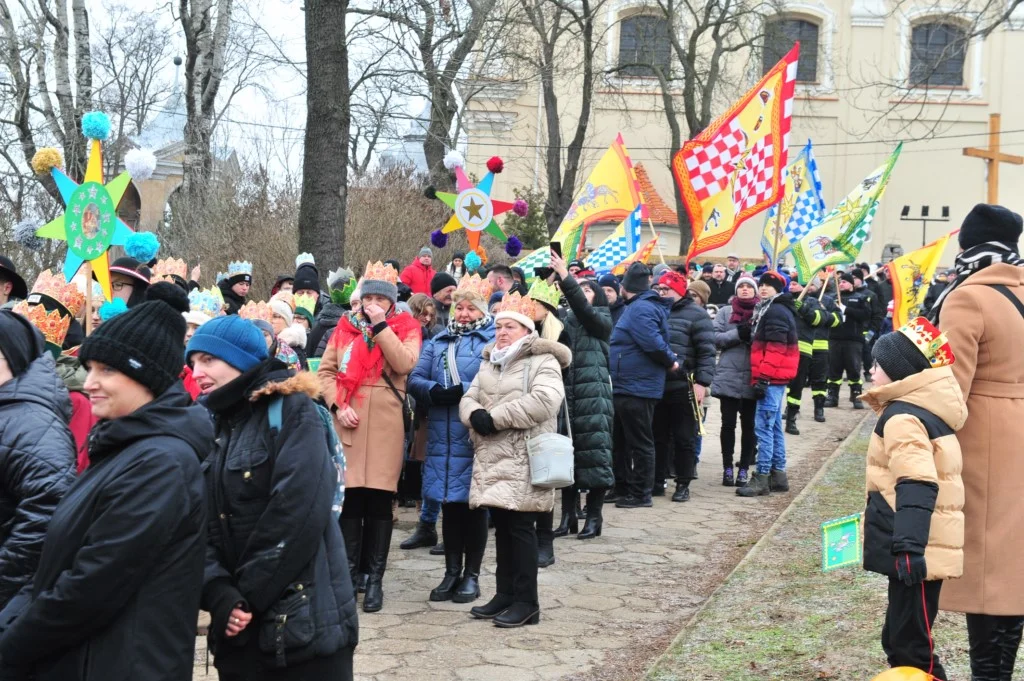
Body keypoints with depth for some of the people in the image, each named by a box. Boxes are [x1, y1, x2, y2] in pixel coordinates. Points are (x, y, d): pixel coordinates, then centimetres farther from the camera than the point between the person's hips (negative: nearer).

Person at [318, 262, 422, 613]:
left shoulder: (406, 328, 5)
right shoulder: (346, 327, 11)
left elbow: (405, 364, -14)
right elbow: (325, 370, 9)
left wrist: (381, 326, -13)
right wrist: (337, 406, -5)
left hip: (385, 424, -2)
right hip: (348, 422, 2)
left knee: (379, 501, 0)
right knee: (350, 498, 2)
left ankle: (375, 578, 8)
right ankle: (349, 572, 13)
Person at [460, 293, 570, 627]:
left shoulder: (542, 361, -6)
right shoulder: (489, 361, 19)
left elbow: (544, 401, -22)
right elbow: (469, 398, 15)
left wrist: (495, 417, -18)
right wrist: (475, 415, -11)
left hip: (523, 460, -7)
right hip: (491, 457, 7)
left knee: (520, 527, -6)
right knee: (502, 526, 12)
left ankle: (526, 602, 1)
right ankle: (506, 594, 21)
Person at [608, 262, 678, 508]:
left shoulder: (640, 309, -19)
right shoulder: (639, 306, 16)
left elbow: (654, 343, -27)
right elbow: (654, 344, 22)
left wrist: (670, 361, -14)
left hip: (636, 388, -11)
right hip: (625, 386, 11)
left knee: (639, 442, -2)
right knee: (620, 440, 18)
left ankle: (641, 494, 5)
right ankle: (622, 488, 26)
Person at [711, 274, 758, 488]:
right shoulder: (725, 312, 7)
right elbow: (715, 338, -3)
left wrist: (752, 335, -20)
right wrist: (737, 334, -16)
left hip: (753, 378, 0)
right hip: (728, 377, 0)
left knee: (749, 425, 6)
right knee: (728, 423, 4)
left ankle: (744, 469, 15)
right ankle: (728, 468, 14)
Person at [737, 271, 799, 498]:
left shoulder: (775, 312, -12)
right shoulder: (767, 310, 21)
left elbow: (775, 350, -20)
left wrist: (763, 378, -22)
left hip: (771, 379, -11)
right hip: (775, 379, 11)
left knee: (764, 426, -10)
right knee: (774, 427, 13)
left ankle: (762, 478, -10)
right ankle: (778, 475, 18)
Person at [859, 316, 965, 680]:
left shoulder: (903, 418, -18)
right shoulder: (923, 409, 14)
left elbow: (917, 486, -29)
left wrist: (908, 544, -36)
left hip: (916, 551, -11)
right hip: (920, 548, 11)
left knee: (910, 644, -6)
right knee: (900, 638, 18)